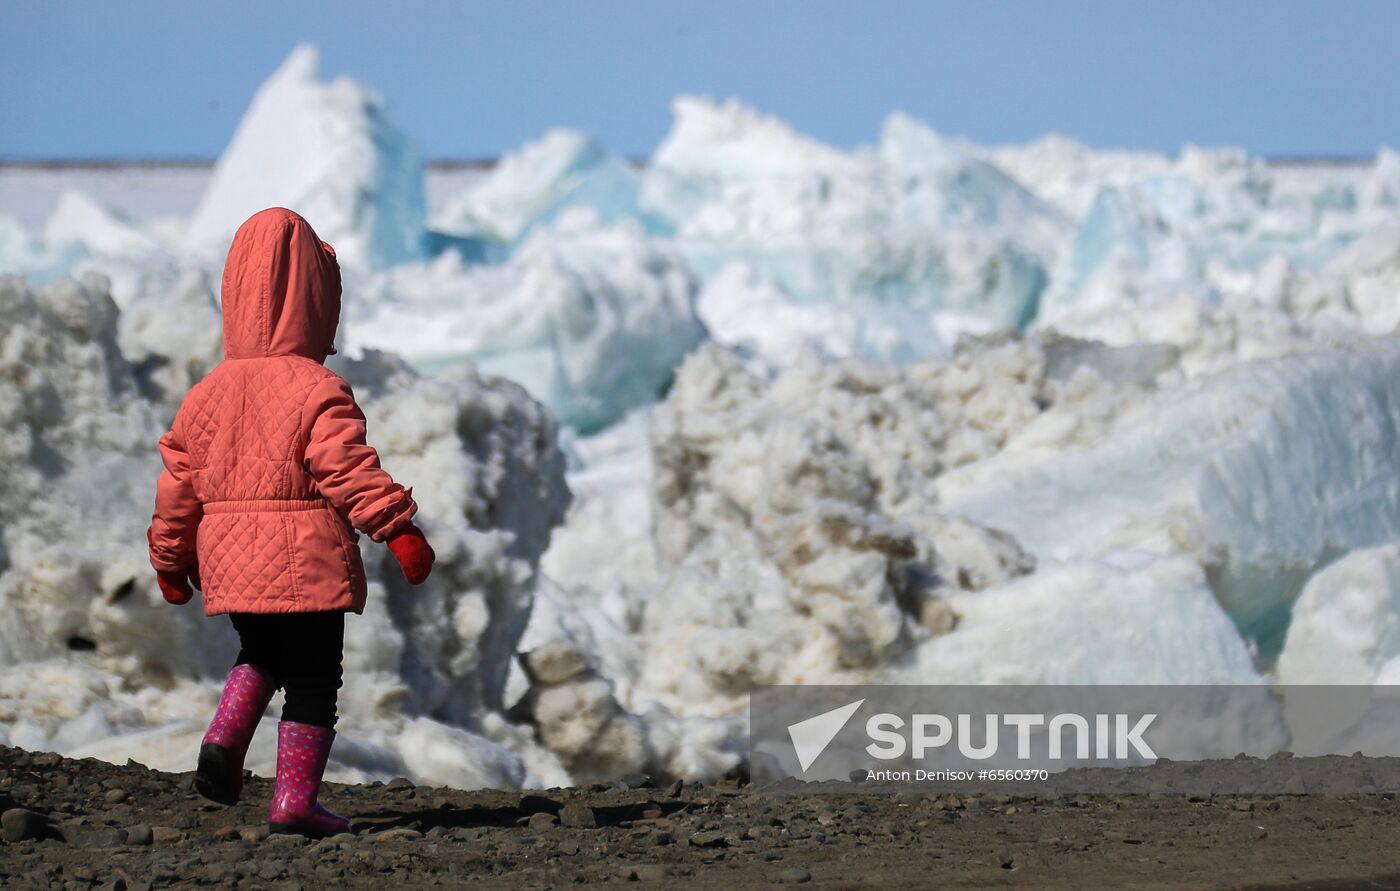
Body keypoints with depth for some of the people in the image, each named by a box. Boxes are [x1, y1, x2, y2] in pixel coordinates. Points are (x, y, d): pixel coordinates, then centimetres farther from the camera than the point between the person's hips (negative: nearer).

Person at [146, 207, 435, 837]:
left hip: (229, 561, 6)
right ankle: (295, 798, 1)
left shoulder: (207, 393, 6)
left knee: (260, 655, 28)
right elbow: (348, 467, -22)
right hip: (306, 560, -5)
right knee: (312, 679, 4)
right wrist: (399, 529, -22)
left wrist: (171, 560, 21)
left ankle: (223, 742, 7)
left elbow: (178, 485, 10)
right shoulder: (317, 389, -12)